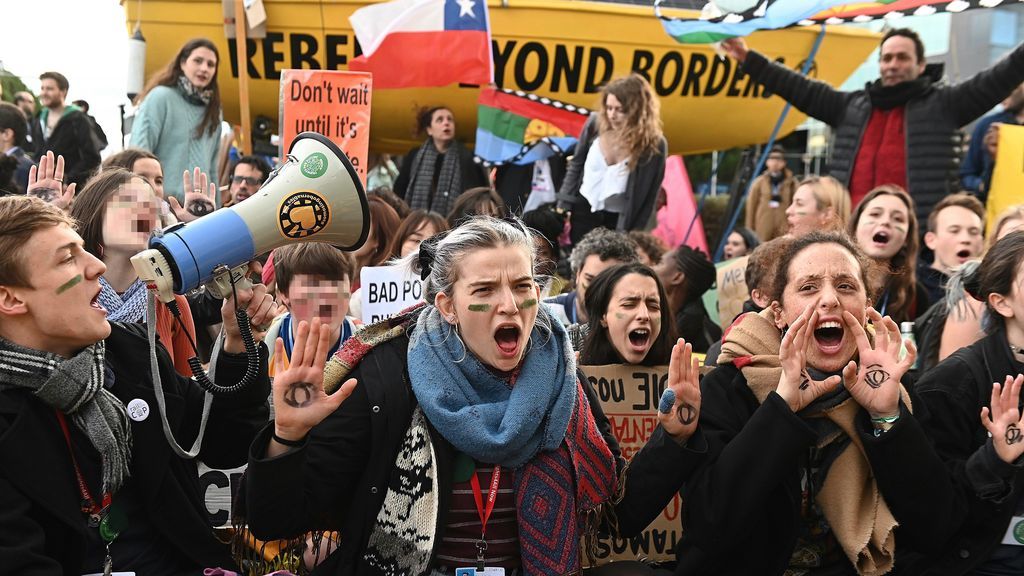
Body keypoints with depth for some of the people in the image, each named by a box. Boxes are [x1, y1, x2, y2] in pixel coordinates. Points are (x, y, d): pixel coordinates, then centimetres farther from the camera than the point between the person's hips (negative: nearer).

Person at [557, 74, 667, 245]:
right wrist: (563, 207, 3)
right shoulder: (596, 123, -11)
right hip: (582, 210, 3)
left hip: (617, 221, -3)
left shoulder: (654, 146, -17)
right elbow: (576, 165, 4)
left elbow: (648, 198, -10)